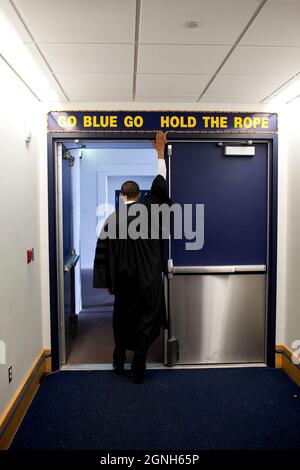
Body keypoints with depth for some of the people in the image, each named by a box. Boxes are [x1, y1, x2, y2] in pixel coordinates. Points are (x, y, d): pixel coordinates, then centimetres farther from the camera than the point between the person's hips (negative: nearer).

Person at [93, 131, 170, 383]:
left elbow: (103, 253, -2)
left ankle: (119, 361, 32)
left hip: (123, 280, 2)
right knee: (145, 321, 6)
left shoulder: (112, 219, -4)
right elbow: (160, 185, 2)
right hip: (148, 280, -2)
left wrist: (108, 282, 7)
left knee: (121, 319, 20)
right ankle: (138, 368, 8)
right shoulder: (148, 210, -7)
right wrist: (160, 153, 11)